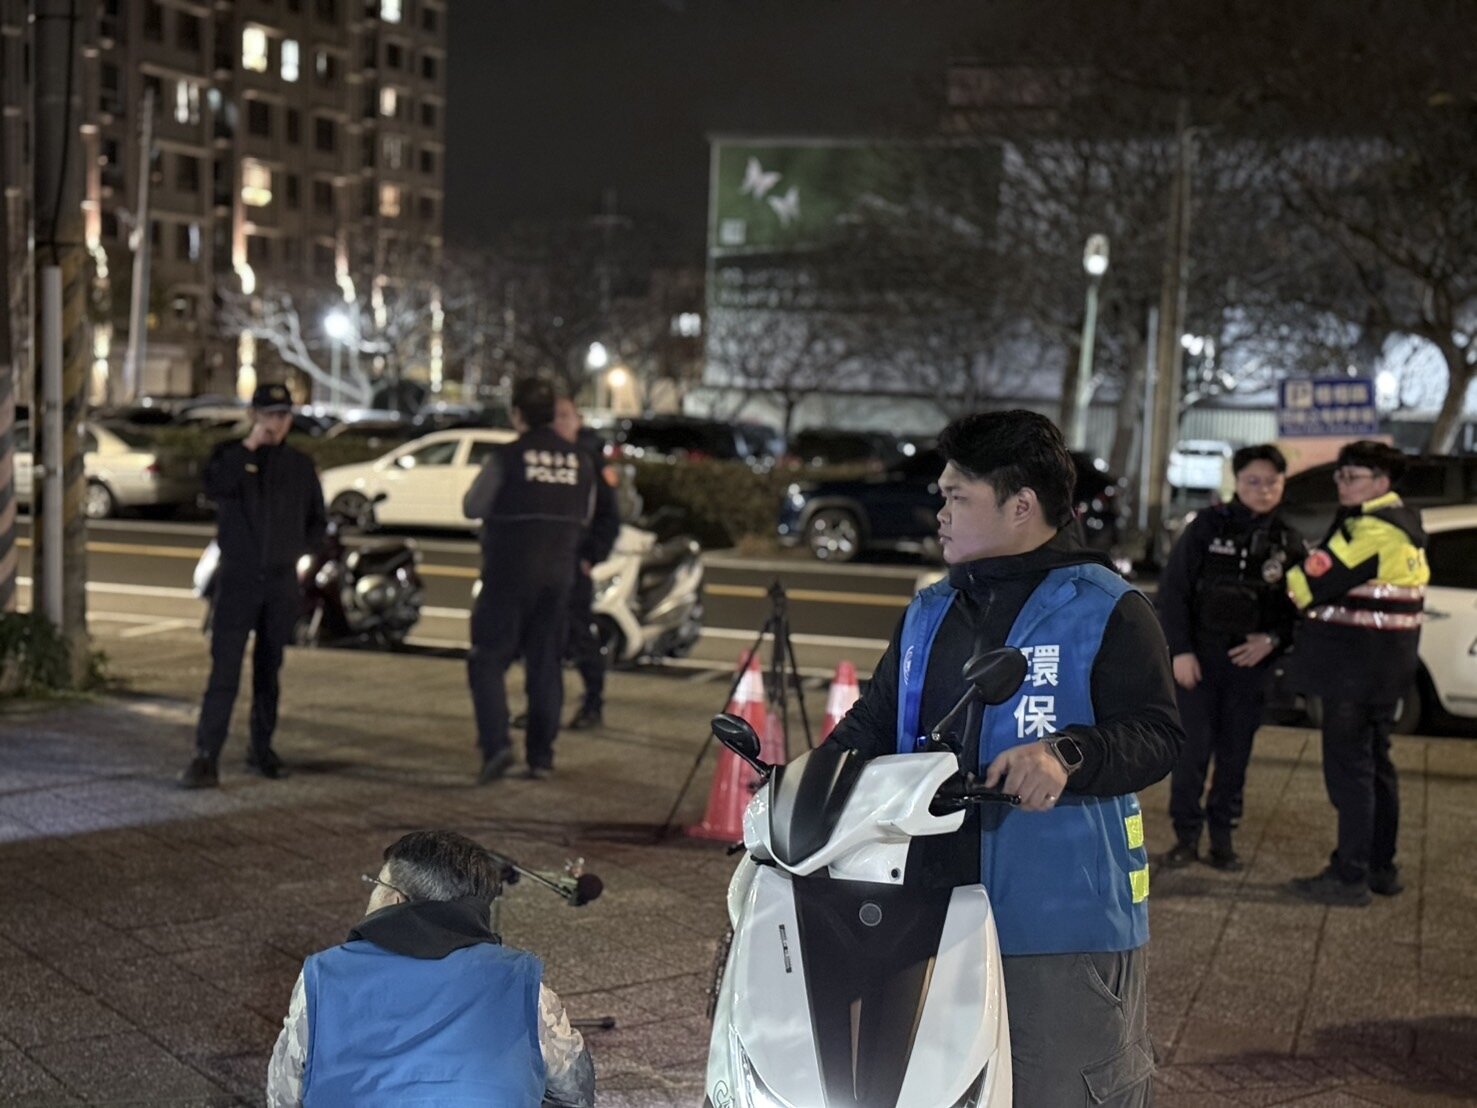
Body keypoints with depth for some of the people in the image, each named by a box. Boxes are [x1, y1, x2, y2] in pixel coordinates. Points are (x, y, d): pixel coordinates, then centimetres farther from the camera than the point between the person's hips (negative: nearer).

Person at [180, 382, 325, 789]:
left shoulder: (300, 466, 9)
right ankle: (205, 758, -12)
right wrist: (250, 445, -22)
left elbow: (317, 521, 19)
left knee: (269, 671, 12)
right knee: (224, 671, -10)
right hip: (238, 579, -3)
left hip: (282, 583, 3)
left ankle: (262, 749, 22)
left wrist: (297, 550, 3)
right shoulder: (231, 456, 1)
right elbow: (215, 486, -22)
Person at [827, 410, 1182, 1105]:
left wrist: (1069, 755, -30)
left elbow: (1156, 734, -12)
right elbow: (872, 723, 20)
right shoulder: (929, 613, 17)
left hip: (1061, 927, -6)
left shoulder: (1105, 611, -4)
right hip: (931, 915, 6)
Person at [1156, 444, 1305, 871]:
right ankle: (1186, 836, 8)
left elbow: (1297, 604, 10)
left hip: (1250, 659, 2)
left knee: (1236, 752, 6)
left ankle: (1223, 837, 17)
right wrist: (1180, 650, -10)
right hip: (1200, 654, -2)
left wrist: (1273, 639, -8)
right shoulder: (1208, 527, -3)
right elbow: (1173, 590, -4)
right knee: (1192, 747, -3)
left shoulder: (1287, 540, 5)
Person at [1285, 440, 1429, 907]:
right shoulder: (1404, 525, 14)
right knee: (1375, 763, 17)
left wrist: (1286, 582, 0)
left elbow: (1318, 579, -19)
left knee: (1349, 767, -5)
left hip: (1355, 667, -10)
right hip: (1387, 669, 10)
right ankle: (1381, 868, 26)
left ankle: (1350, 876, -2)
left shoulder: (1372, 529, -19)